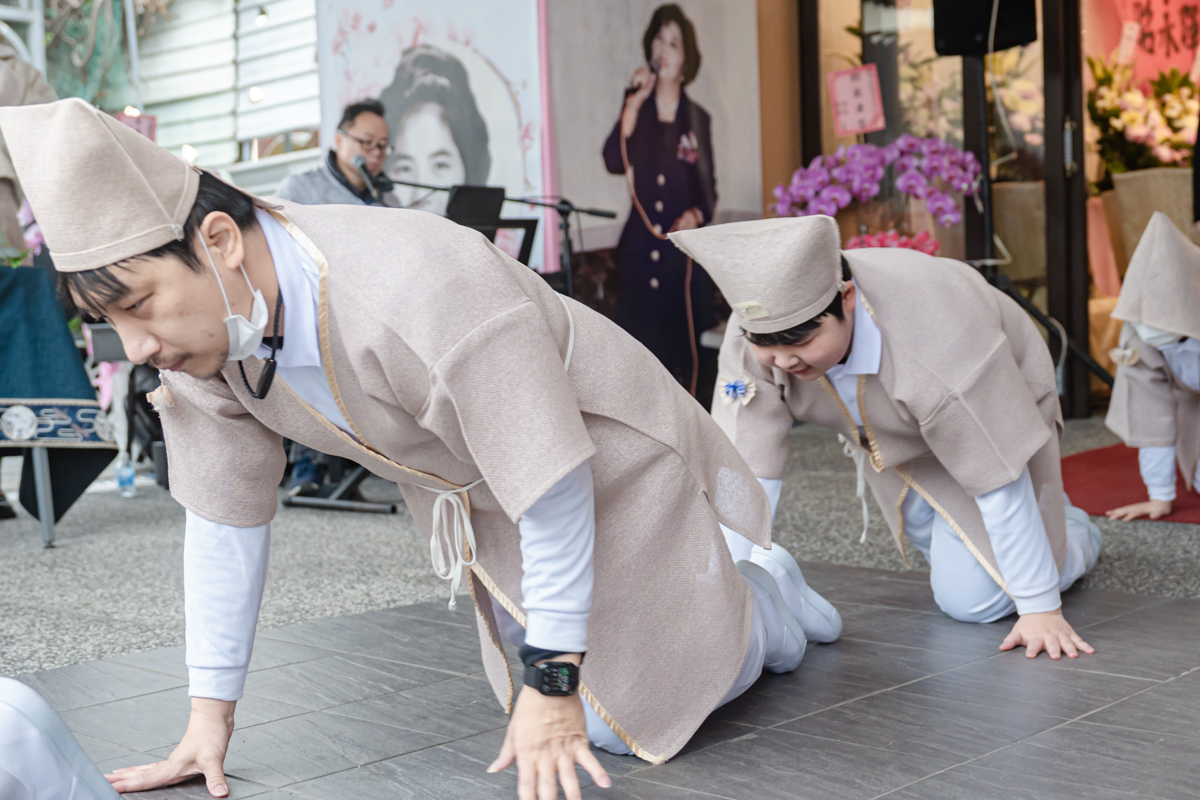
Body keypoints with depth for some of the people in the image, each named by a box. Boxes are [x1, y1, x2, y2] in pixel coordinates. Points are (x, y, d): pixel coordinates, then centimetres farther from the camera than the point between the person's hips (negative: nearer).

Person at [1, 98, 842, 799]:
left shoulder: (432, 290, -42)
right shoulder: (198, 326, -18)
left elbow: (554, 499, -33)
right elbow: (226, 519, -7)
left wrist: (551, 685, -23)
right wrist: (210, 722, -4)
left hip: (607, 463, -6)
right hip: (474, 505, 6)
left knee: (640, 719, -1)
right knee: (573, 719, 15)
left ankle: (763, 593, 28)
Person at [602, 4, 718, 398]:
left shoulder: (698, 120, 9)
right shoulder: (637, 110, 7)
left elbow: (709, 191, 12)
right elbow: (613, 160, -11)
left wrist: (695, 215, -8)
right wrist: (634, 103, -14)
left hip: (684, 251, 1)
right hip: (640, 249, -1)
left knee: (680, 358, 2)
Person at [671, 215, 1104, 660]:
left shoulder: (936, 334, -43)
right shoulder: (751, 339, -30)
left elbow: (1000, 476, -35)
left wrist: (1041, 608, -29)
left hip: (990, 416, -4)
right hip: (893, 438, 5)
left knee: (973, 600, -8)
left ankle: (1071, 533, 21)